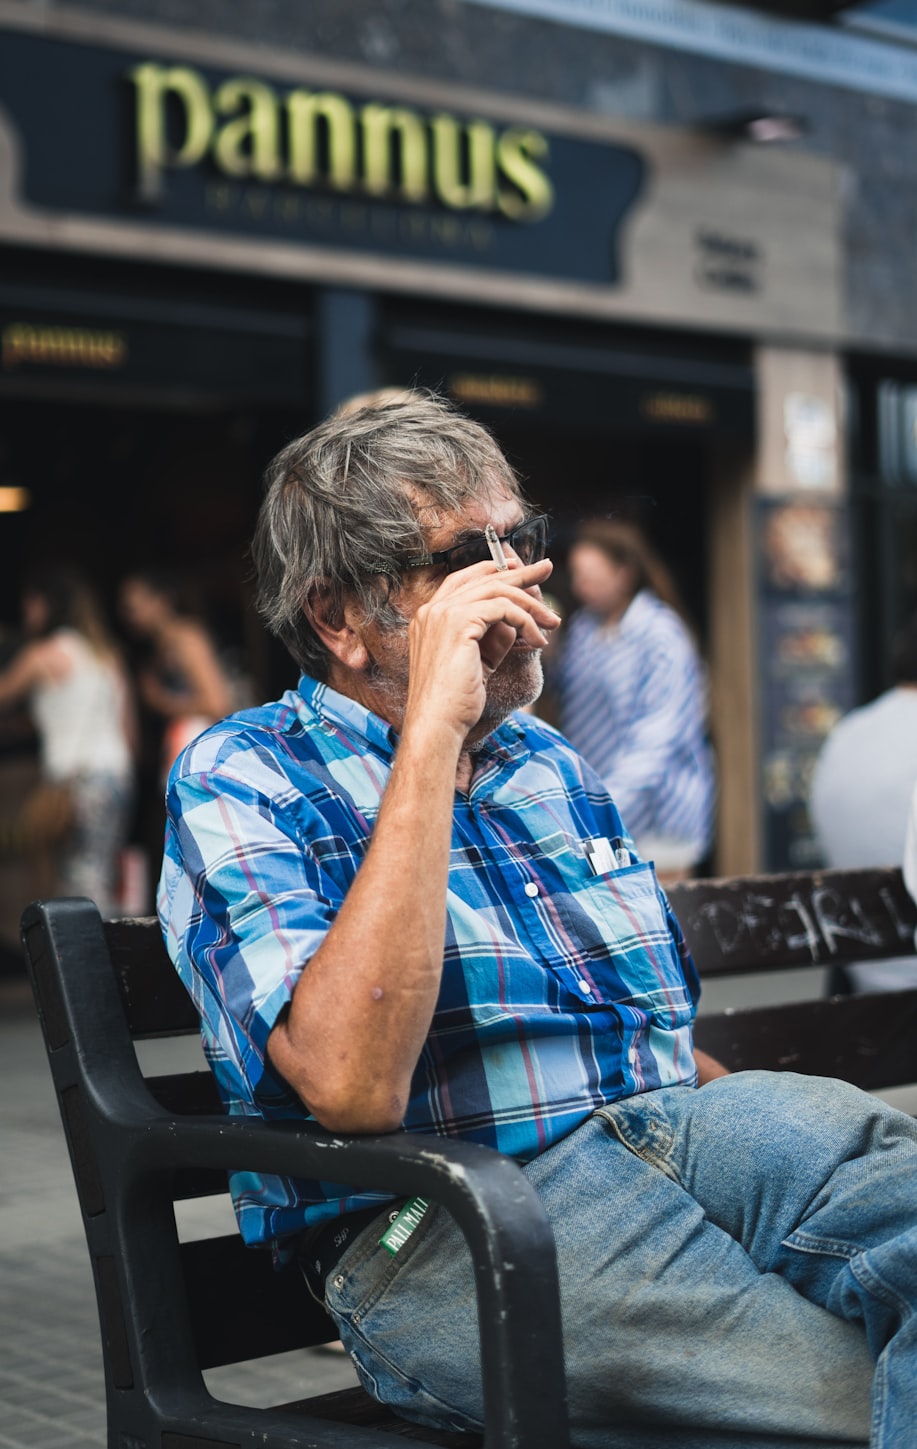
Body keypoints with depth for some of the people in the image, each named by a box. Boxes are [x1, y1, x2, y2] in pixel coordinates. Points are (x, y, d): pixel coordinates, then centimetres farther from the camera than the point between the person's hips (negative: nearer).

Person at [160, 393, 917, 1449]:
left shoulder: (549, 766, 21)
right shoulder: (240, 779, -2)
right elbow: (350, 1085, -20)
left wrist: (818, 1138, 5)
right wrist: (433, 730, -19)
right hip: (450, 1229, -7)